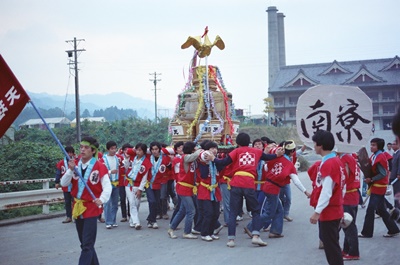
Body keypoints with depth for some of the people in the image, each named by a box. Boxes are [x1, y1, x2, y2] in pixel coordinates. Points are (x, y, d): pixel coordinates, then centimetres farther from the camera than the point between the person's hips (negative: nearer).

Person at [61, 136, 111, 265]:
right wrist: (71, 170, -16)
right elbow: (63, 183, -1)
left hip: (91, 208, -6)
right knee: (84, 244, 16)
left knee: (87, 245, -8)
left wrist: (102, 199, -34)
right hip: (77, 207, 6)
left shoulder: (99, 166, -12)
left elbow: (107, 187, -16)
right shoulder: (75, 165, 5)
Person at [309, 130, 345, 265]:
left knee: (331, 245, -2)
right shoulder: (336, 160, 10)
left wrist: (317, 211, -21)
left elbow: (326, 191, -23)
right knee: (331, 243, 17)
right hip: (335, 209, 9)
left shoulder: (328, 163, -19)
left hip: (328, 211, -9)